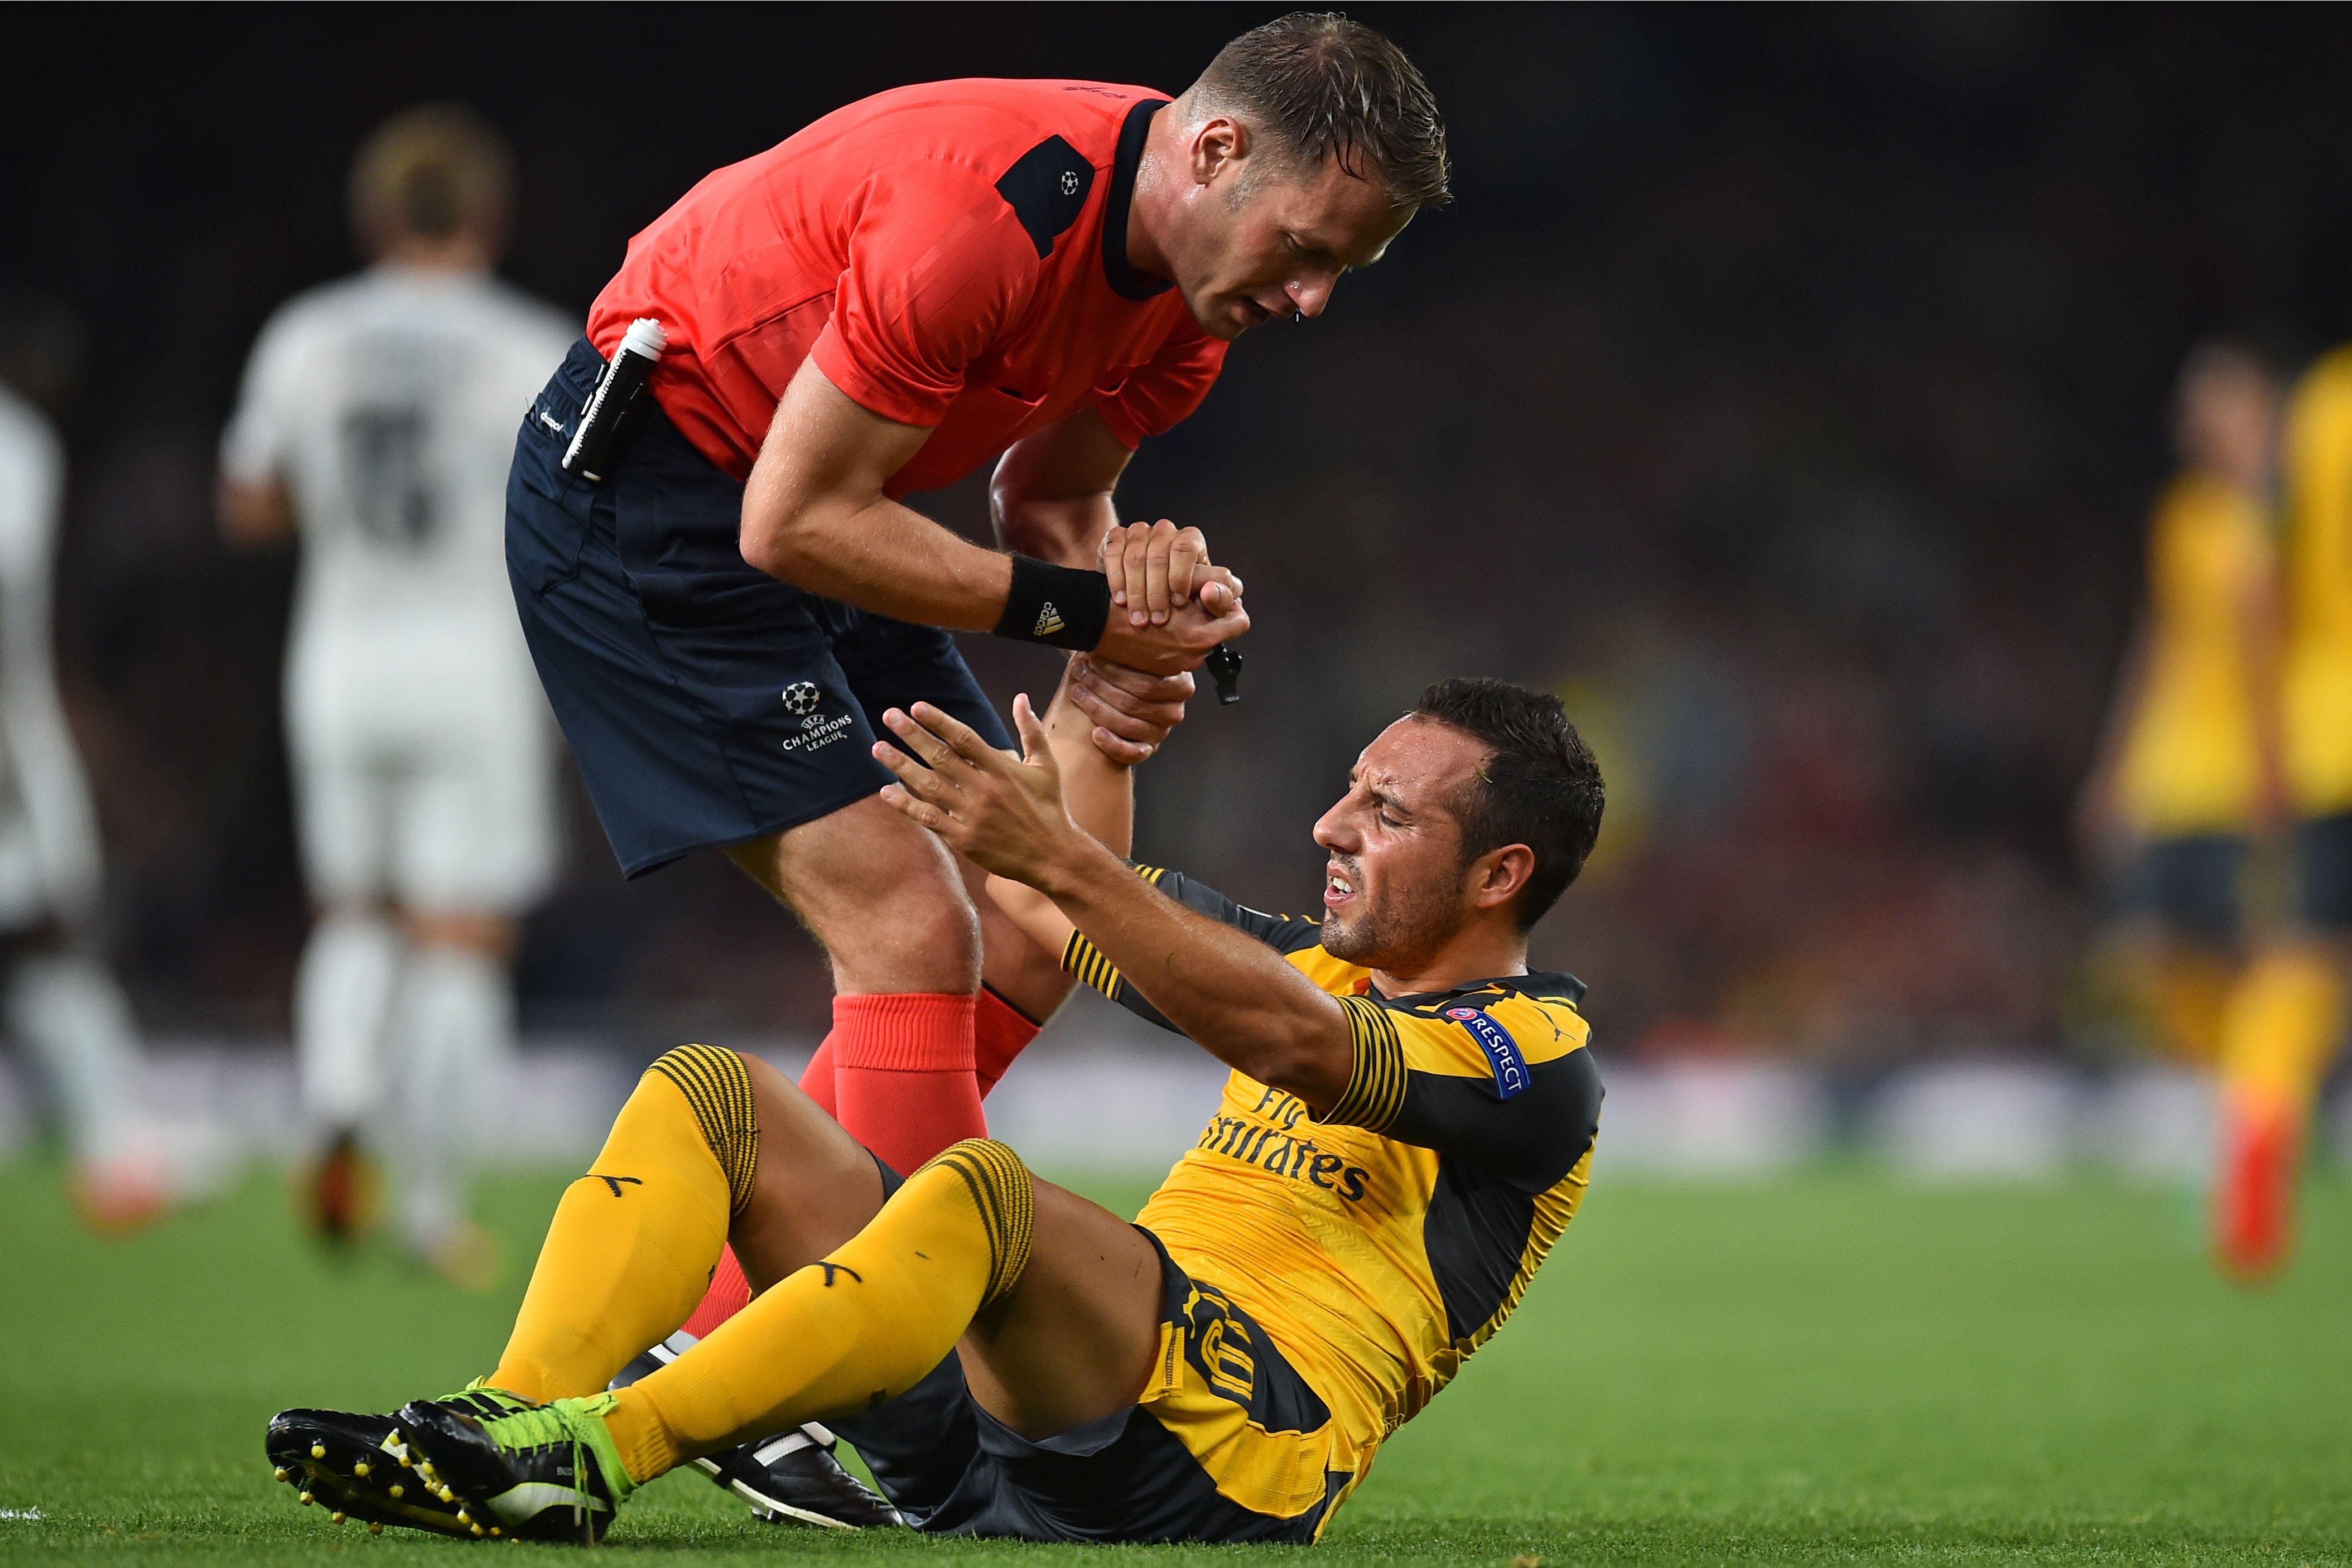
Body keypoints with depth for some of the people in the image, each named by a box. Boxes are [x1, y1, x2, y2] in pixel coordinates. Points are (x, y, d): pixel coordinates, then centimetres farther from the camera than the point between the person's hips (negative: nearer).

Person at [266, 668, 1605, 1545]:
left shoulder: (1534, 1058, -1)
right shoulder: (1323, 963, 28)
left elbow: (1298, 1042, -21)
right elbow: (1054, 912, 35)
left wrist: (1056, 857, -28)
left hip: (1230, 1449, -9)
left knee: (981, 1190, -38)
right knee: (712, 1094, -2)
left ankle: (590, 1456, -45)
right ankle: (510, 1418, -27)